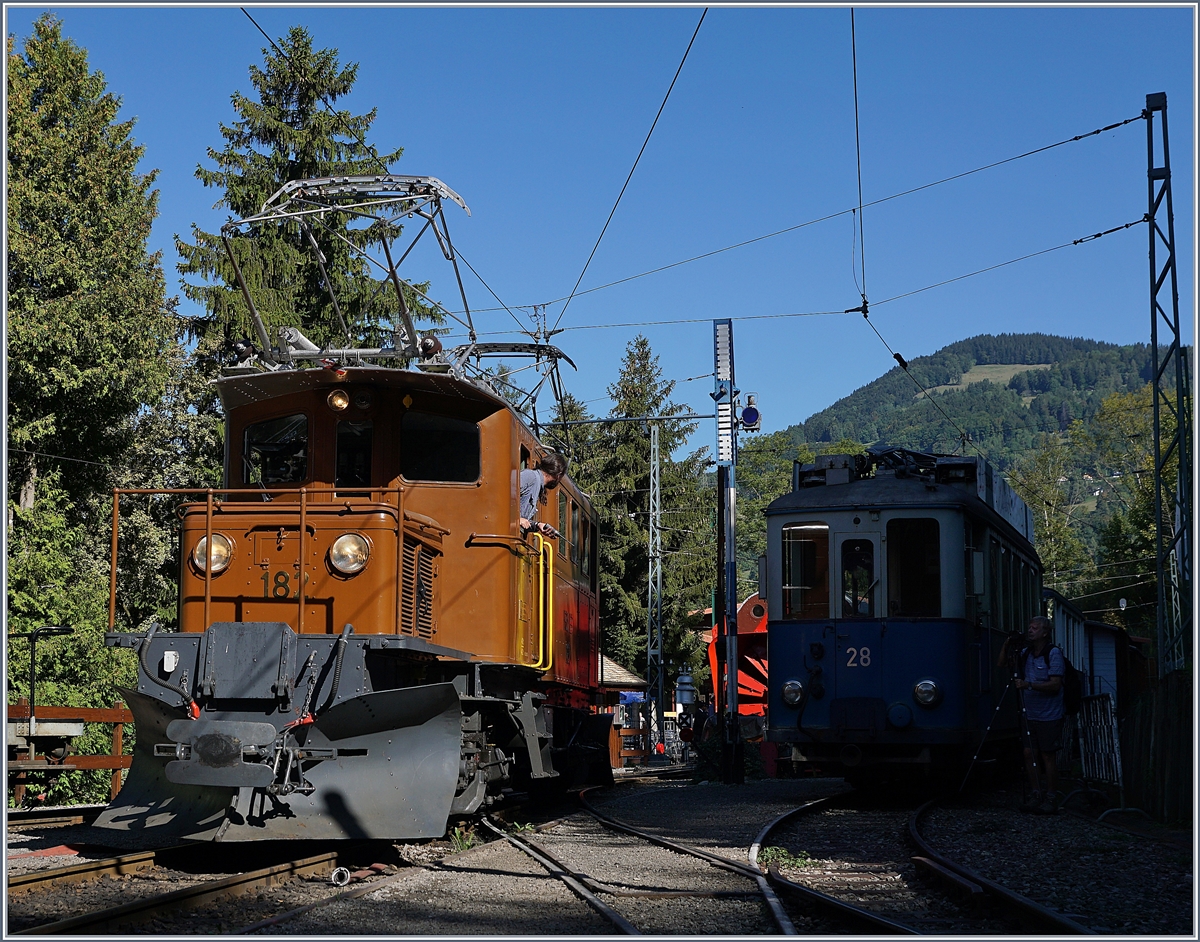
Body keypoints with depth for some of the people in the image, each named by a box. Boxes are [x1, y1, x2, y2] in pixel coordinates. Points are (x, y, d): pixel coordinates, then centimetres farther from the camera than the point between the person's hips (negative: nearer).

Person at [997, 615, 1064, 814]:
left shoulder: (1053, 652, -10)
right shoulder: (1025, 653, 8)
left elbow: (1055, 685, -18)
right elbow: (1000, 664, 13)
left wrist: (1028, 684, -25)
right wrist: (1006, 646, -1)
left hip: (1049, 716, -6)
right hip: (1030, 715, 6)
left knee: (1047, 756, -2)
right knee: (1028, 753, 4)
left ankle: (1051, 800, 5)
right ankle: (1036, 795, 14)